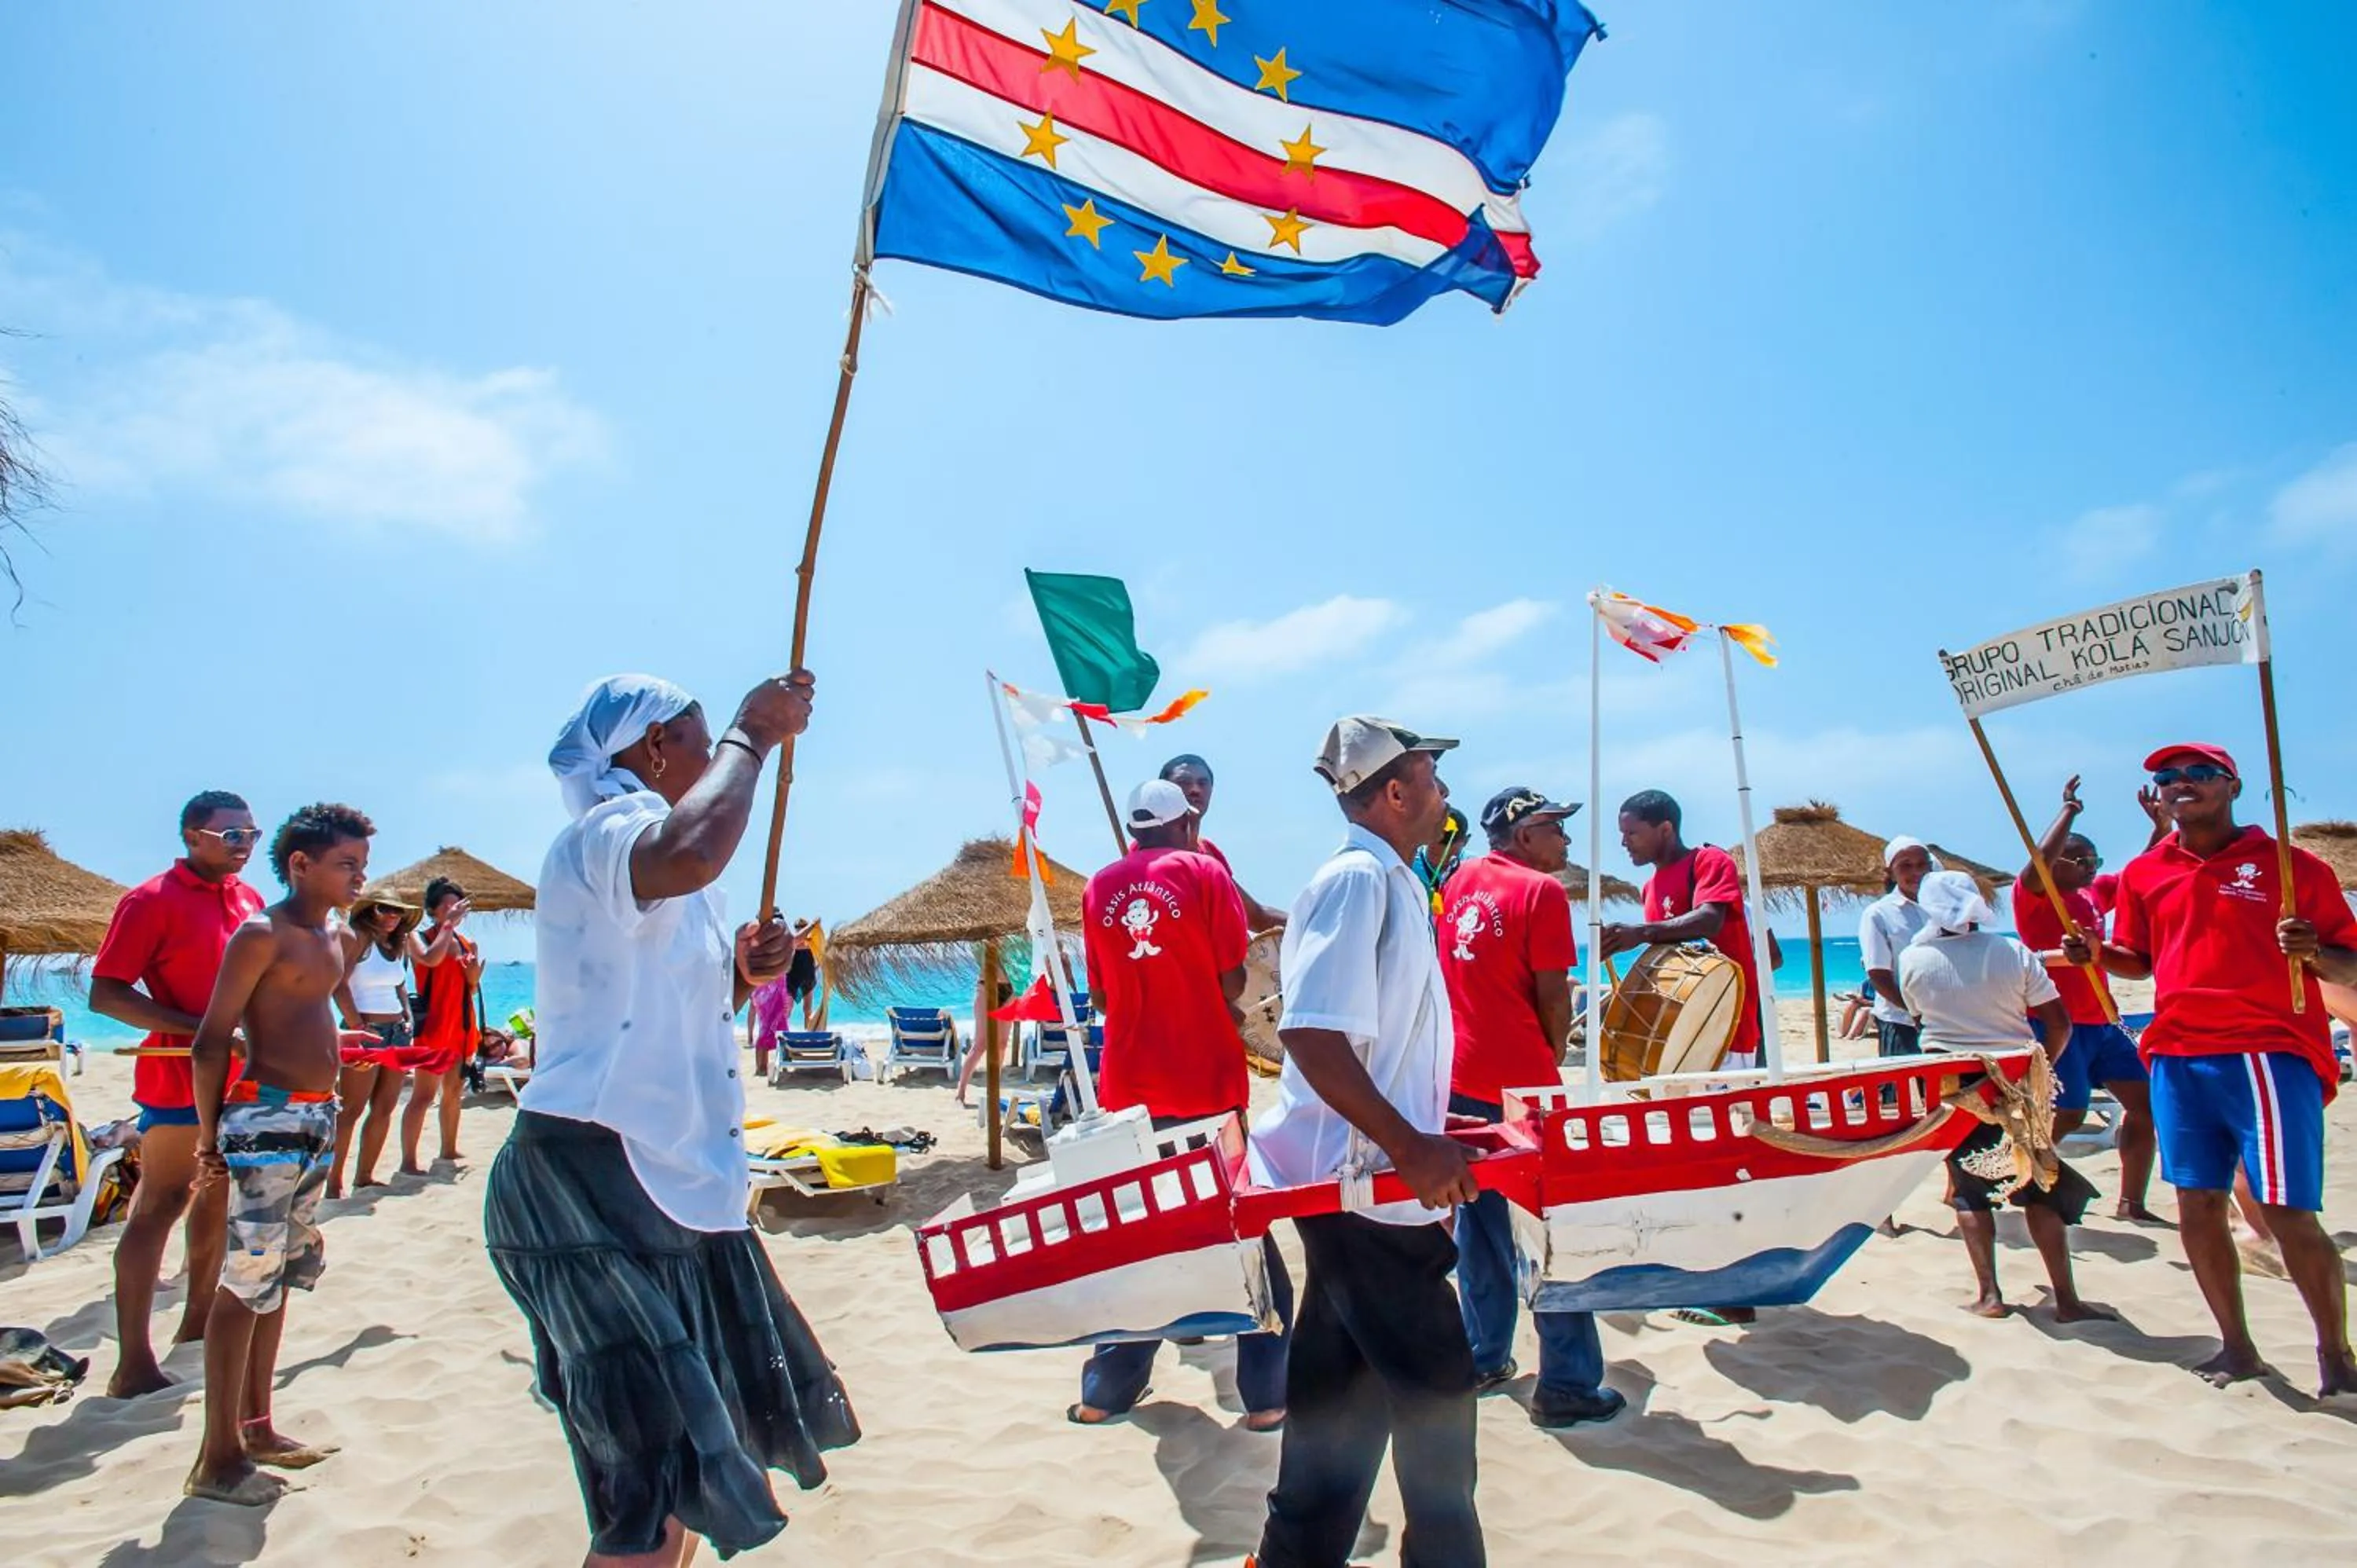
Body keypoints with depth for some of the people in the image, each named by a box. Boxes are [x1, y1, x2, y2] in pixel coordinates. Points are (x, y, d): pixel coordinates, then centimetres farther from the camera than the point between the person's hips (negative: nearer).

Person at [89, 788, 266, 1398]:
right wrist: (198, 1029, -24)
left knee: (218, 1194, 16)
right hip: (179, 1076, -7)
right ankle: (133, 1363, 1)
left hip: (243, 1075, 7)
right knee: (160, 1205, -4)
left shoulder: (250, 901, 8)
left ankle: (197, 1319, 31)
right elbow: (104, 993, -16)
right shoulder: (153, 901, -12)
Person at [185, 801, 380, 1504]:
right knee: (246, 1283, -3)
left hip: (318, 1117, 9)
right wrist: (209, 1134, -8)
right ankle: (218, 1457, 7)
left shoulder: (335, 937, 13)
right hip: (267, 1118, -9)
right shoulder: (261, 935, -13)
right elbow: (210, 1042, -12)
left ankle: (255, 1425, 28)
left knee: (282, 1275, 16)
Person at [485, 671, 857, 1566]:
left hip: (669, 1181, 11)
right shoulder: (606, 830, -14)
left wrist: (741, 974, 7)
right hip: (588, 1185, -11)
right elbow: (691, 854, -42)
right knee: (655, 1493, -8)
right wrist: (752, 735, -26)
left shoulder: (635, 842, 18)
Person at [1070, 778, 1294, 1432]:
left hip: (1130, 1087, 4)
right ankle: (1266, 1396, 12)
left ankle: (1105, 1392, 22)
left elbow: (1101, 992, 9)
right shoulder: (1204, 871, -5)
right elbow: (1233, 979, -8)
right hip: (1206, 1081, -4)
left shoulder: (1100, 887, 7)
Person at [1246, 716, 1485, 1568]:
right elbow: (1310, 1034, -27)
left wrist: (1433, 1132, 19)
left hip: (1368, 1180, 10)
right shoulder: (1359, 878, -18)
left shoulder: (1388, 882, 12)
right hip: (1364, 1186, -10)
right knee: (1437, 1392, 3)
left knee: (1346, 1398, 19)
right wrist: (1408, 1146, -25)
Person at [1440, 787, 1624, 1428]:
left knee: (1479, 1222, 16)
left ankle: (1484, 1359, 25)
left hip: (1462, 1078, 7)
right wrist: (1551, 1062, 6)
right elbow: (1554, 1002, -10)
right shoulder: (1541, 891, -11)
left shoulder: (1461, 879, 8)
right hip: (1519, 1083, -7)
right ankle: (1567, 1386, 9)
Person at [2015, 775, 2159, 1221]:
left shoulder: (2089, 897, 13)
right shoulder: (2033, 895, -9)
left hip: (2100, 1023, 9)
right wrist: (2069, 811, -21)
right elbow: (2038, 863, -30)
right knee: (2068, 1115, -10)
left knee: (2146, 1100, 8)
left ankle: (2131, 1202, 19)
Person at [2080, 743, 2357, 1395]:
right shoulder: (2144, 874, 11)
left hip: (2269, 1053, -4)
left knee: (2289, 1213, -5)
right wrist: (2095, 953, 1)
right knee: (2198, 1206, 7)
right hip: (2178, 1058, 4)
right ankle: (2237, 1347, 21)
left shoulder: (2291, 865, 1)